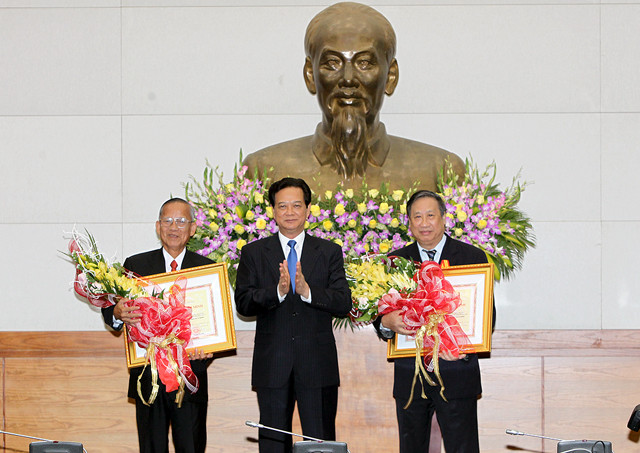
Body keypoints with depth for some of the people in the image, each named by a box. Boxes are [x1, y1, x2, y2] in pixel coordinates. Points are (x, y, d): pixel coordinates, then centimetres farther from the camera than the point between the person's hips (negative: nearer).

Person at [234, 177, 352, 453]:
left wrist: (307, 291, -19)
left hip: (318, 366, 0)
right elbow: (243, 304, -3)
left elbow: (344, 303, -2)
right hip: (272, 365, 0)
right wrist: (277, 291, -20)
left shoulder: (330, 252, 8)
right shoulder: (253, 253, 8)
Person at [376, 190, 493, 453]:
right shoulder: (395, 261, 9)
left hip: (456, 374, -2)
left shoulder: (473, 257, 4)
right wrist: (387, 322, -20)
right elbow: (381, 314, 5)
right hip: (409, 376, 2)